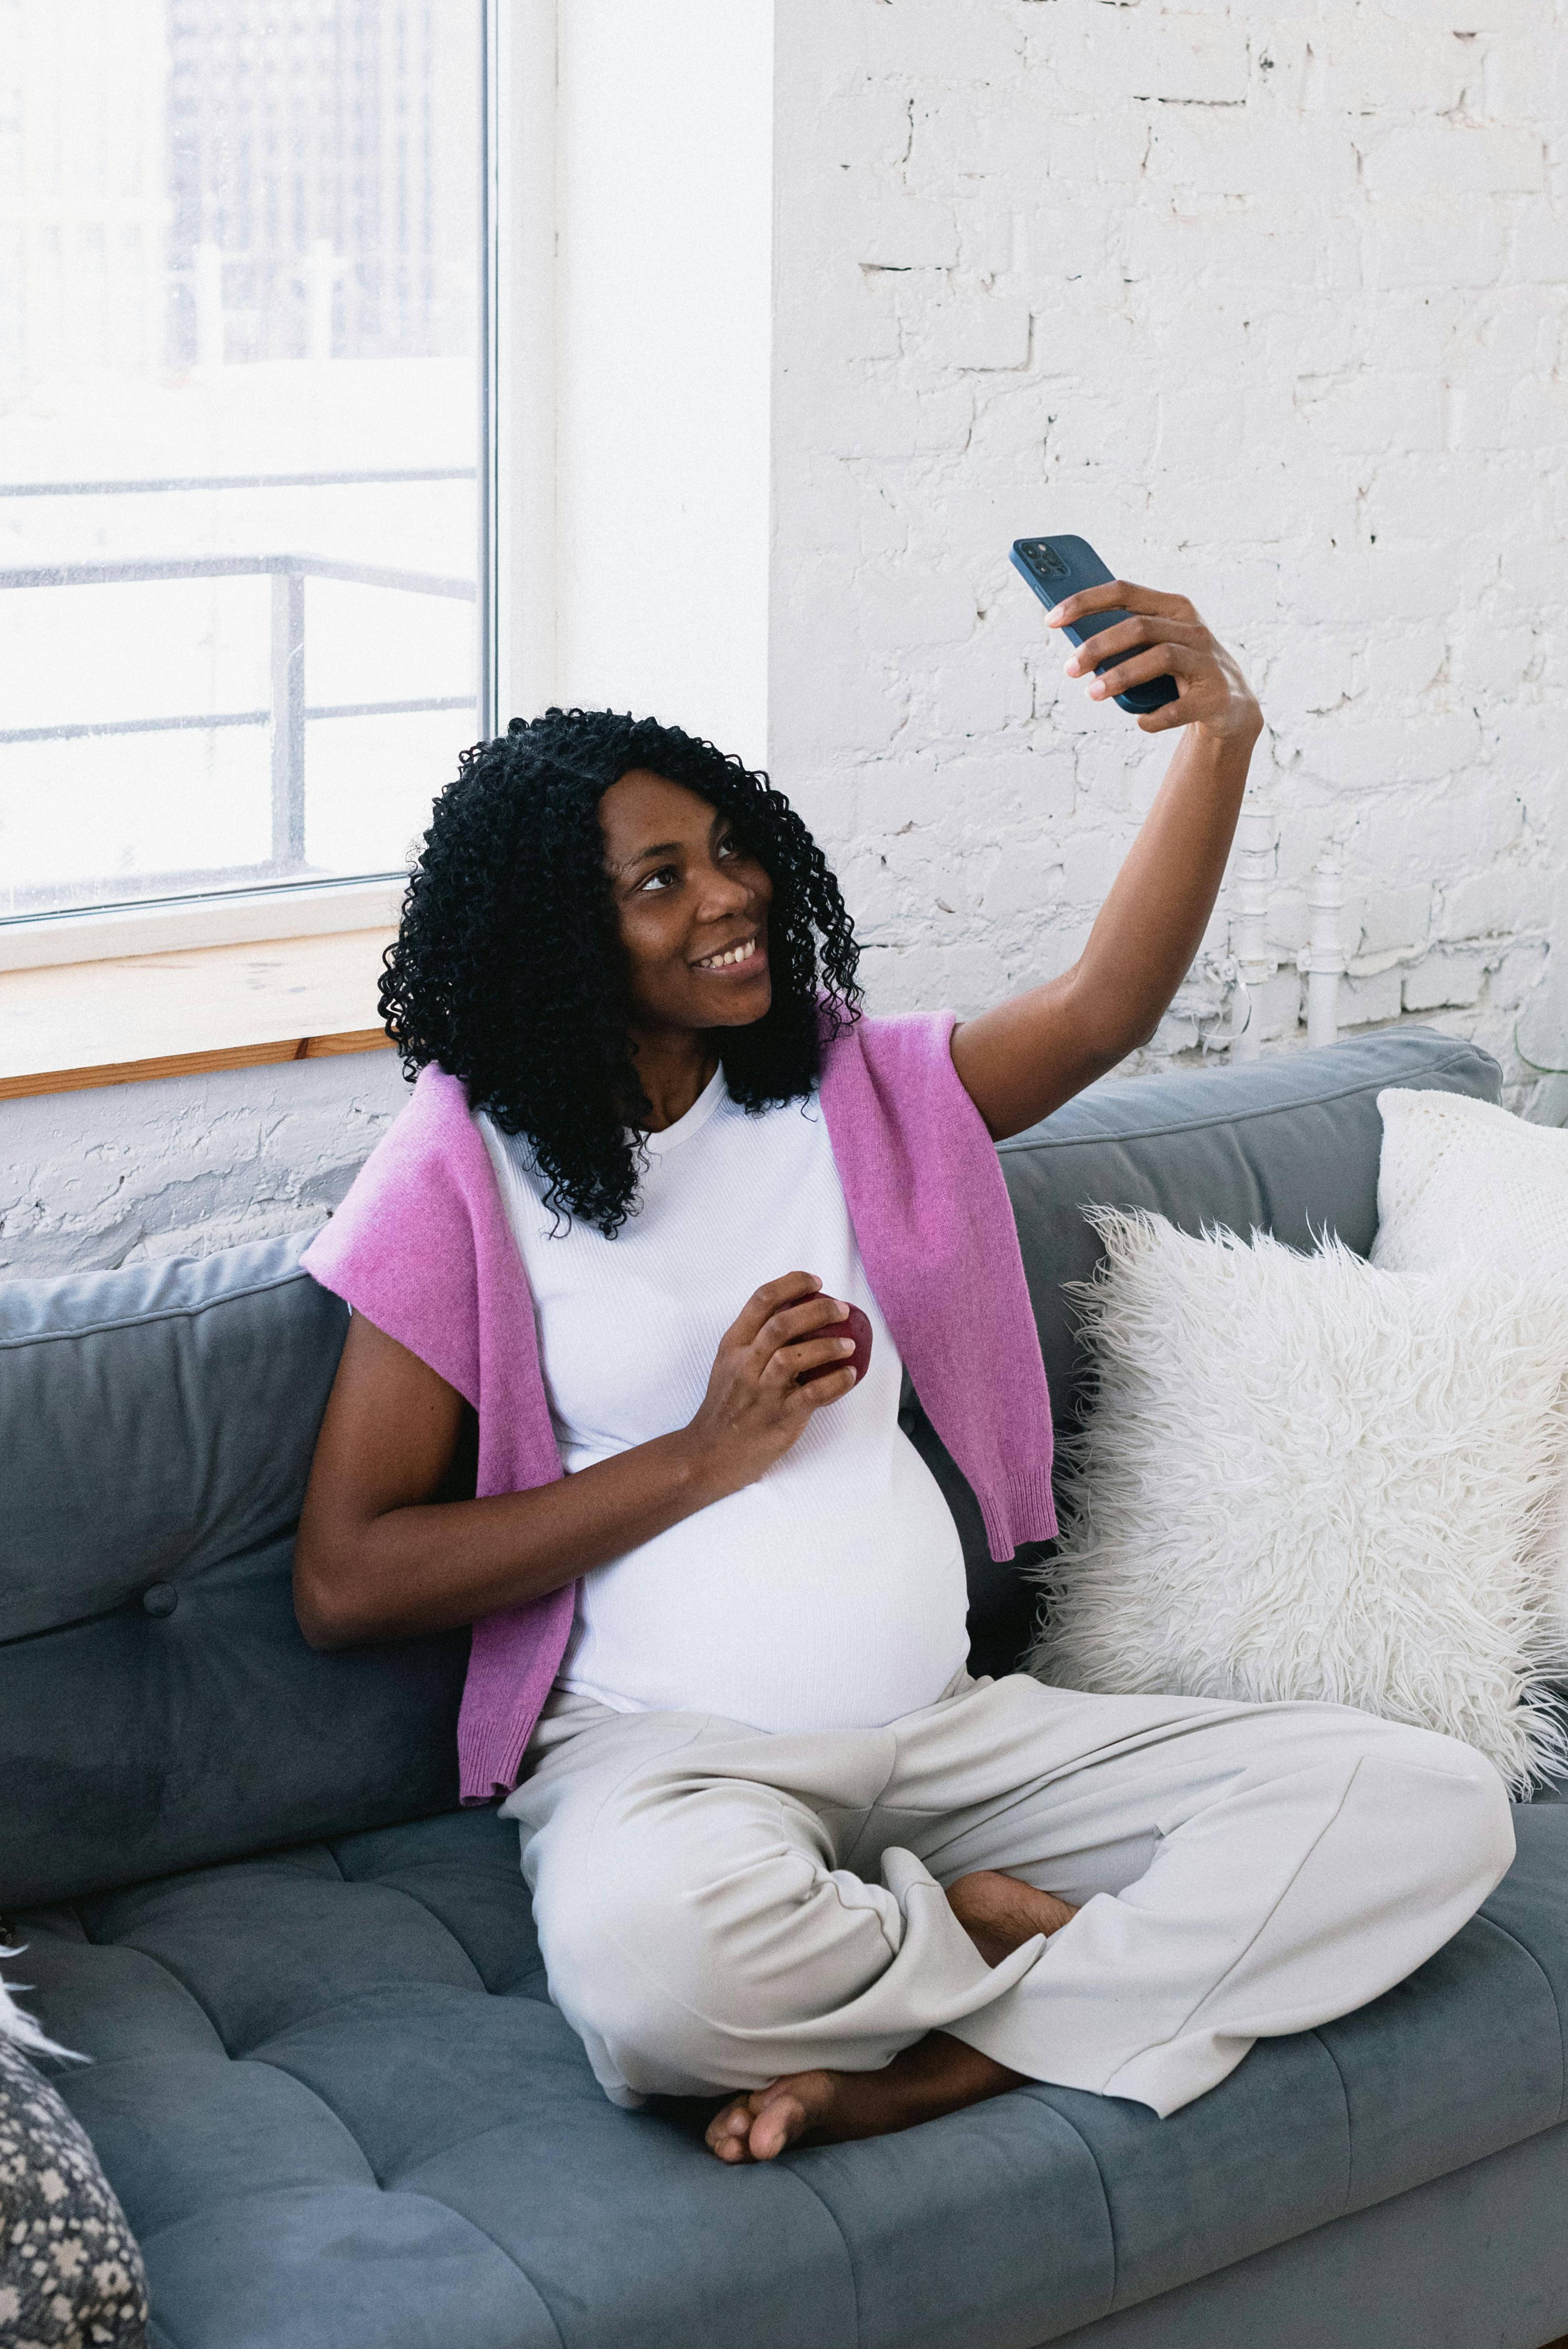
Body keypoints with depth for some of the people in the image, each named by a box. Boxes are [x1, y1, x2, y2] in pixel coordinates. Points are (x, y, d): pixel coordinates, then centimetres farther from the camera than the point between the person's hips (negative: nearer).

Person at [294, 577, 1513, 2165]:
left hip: (943, 1731, 5)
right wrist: (707, 1452, -11)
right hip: (661, 1748, -5)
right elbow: (345, 1582, -8)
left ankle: (914, 2072, -21)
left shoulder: (848, 1092, 12)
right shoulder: (475, 1172, -3)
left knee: (1437, 1806, -11)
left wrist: (1220, 736, -17)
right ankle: (994, 1931, -10)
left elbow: (1102, 1009, -1)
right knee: (645, 1952, -43)